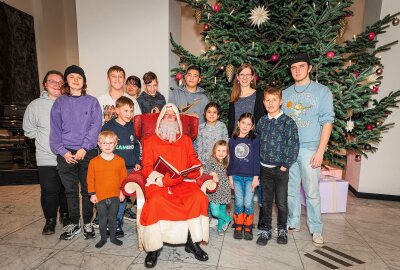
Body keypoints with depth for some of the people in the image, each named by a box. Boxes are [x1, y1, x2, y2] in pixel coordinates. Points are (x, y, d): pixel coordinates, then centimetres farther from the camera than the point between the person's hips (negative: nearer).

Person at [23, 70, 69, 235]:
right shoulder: (36, 105, 0)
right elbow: (28, 129, 10)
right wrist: (45, 138, 1)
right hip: (47, 158, 0)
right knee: (49, 191, 4)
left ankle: (65, 215, 36)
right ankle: (50, 220, 26)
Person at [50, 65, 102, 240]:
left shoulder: (92, 102, 4)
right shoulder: (59, 102, 9)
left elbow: (96, 126, -5)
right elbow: (55, 129, 4)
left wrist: (84, 148, -14)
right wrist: (62, 151, -7)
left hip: (88, 152, -1)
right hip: (65, 153, 2)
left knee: (87, 190, 6)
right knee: (70, 191, 10)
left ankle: (87, 223, 23)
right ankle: (74, 224, 26)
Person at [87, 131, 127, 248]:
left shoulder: (120, 161, -4)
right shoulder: (94, 162, -7)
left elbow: (123, 177, 1)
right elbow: (90, 179, -2)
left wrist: (122, 191, 1)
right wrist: (92, 194, -3)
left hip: (115, 196, 1)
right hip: (100, 197, -1)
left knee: (112, 218, 16)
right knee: (102, 219, 12)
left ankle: (113, 237, 34)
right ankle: (103, 238, 32)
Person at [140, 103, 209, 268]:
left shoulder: (186, 140, 18)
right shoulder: (150, 141, 12)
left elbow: (194, 163, 10)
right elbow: (147, 168, 4)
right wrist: (159, 179, -18)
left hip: (183, 183, 2)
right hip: (158, 184, -2)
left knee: (199, 197, -26)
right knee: (156, 201, -33)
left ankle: (193, 242, -10)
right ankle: (154, 248, -14)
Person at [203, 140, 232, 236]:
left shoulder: (225, 163, 9)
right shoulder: (211, 160, -8)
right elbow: (204, 168, -22)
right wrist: (213, 173, -33)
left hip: (224, 191, 4)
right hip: (215, 191, -4)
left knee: (222, 210, 10)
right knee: (215, 212, -9)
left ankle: (220, 228, 31)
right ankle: (227, 219, 19)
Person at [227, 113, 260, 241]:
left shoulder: (255, 140, -2)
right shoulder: (233, 140, 5)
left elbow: (256, 159, -3)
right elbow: (231, 159, 8)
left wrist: (256, 177, -7)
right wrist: (230, 176, 6)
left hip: (250, 177, -2)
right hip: (237, 176, 2)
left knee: (248, 203, 2)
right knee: (239, 203, 7)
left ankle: (248, 228, 19)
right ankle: (238, 227, 21)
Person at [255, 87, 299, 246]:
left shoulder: (288, 122, -9)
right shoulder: (261, 121, 4)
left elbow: (293, 145, -10)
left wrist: (285, 165, -11)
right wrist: (258, 162, 8)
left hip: (281, 169, -3)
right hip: (264, 168, 3)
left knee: (281, 202, 9)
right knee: (266, 201, 12)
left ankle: (282, 229, 31)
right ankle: (266, 230, 27)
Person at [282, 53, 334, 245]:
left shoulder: (322, 91, 1)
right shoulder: (285, 94, 11)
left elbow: (327, 122, -3)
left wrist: (320, 151, -10)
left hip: (309, 149, -3)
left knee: (312, 192, 3)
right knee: (291, 190, 11)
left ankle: (316, 229, 20)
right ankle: (293, 223, 27)